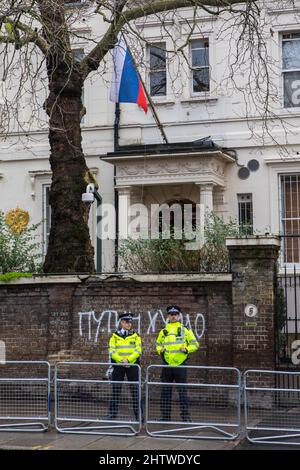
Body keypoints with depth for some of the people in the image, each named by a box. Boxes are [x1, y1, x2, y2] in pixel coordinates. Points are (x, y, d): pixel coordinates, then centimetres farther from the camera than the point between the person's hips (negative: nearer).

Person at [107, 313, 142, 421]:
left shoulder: (135, 336, 8)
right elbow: (112, 351, 0)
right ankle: (112, 414, 8)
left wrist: (128, 359, -15)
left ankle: (138, 414, 0)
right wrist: (121, 360, -14)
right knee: (116, 390, 2)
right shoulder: (114, 336, 8)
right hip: (118, 365, 0)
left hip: (132, 365, 0)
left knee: (135, 390, -3)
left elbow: (138, 350, -2)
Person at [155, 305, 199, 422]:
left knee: (182, 391, -2)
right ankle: (165, 416, 11)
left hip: (180, 365, -3)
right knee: (165, 391, 5)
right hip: (167, 365, 3)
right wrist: (160, 350, 2)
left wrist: (187, 349, -10)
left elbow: (195, 344, 8)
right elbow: (158, 344, 23)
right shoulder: (163, 331, 11)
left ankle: (185, 416, 1)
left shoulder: (185, 330, 4)